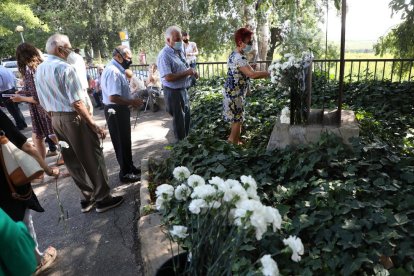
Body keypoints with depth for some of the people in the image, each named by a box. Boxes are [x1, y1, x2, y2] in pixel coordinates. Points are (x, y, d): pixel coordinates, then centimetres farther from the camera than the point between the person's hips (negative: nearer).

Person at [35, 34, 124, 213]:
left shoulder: (39, 70, 8)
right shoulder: (65, 68, -17)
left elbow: (44, 103, 13)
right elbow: (77, 103, -23)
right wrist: (94, 125, -19)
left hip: (55, 120, 8)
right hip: (73, 118, -8)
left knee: (73, 161, 15)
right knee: (92, 158, 4)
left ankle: (87, 198, 27)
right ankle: (102, 199, 14)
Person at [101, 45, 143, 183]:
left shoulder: (116, 69, 10)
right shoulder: (113, 71, -22)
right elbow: (113, 98, -30)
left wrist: (131, 101, 8)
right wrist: (132, 102, -20)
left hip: (120, 109, 10)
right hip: (116, 111, -10)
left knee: (125, 140, 20)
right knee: (121, 142, 3)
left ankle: (129, 167, 36)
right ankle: (125, 173, 18)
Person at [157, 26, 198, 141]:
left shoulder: (179, 51, 6)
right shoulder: (164, 55, -21)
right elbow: (168, 77, -28)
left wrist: (192, 72, 0)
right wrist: (187, 73, -24)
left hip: (183, 89, 9)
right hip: (173, 92, -9)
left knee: (186, 117, 21)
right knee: (179, 119, 6)